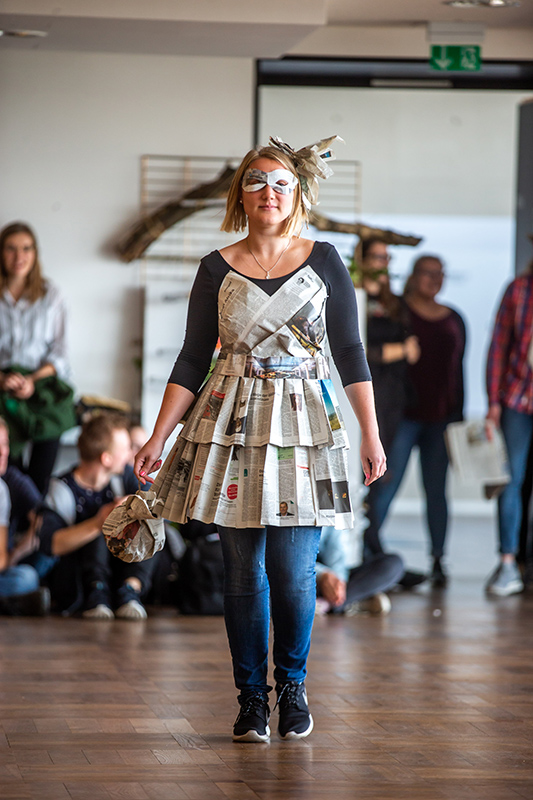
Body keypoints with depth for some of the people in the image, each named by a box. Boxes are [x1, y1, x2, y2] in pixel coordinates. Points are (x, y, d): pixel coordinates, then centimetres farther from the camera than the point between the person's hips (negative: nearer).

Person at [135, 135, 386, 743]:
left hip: (303, 423, -1)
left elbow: (350, 354, 5)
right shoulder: (218, 269, 6)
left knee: (294, 573, -5)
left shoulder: (323, 261, 4)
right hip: (233, 423, 1)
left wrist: (371, 436, 1)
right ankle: (250, 698, 13)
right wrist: (156, 439, 2)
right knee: (243, 572, 2)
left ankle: (292, 687, 16)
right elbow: (192, 361, 7)